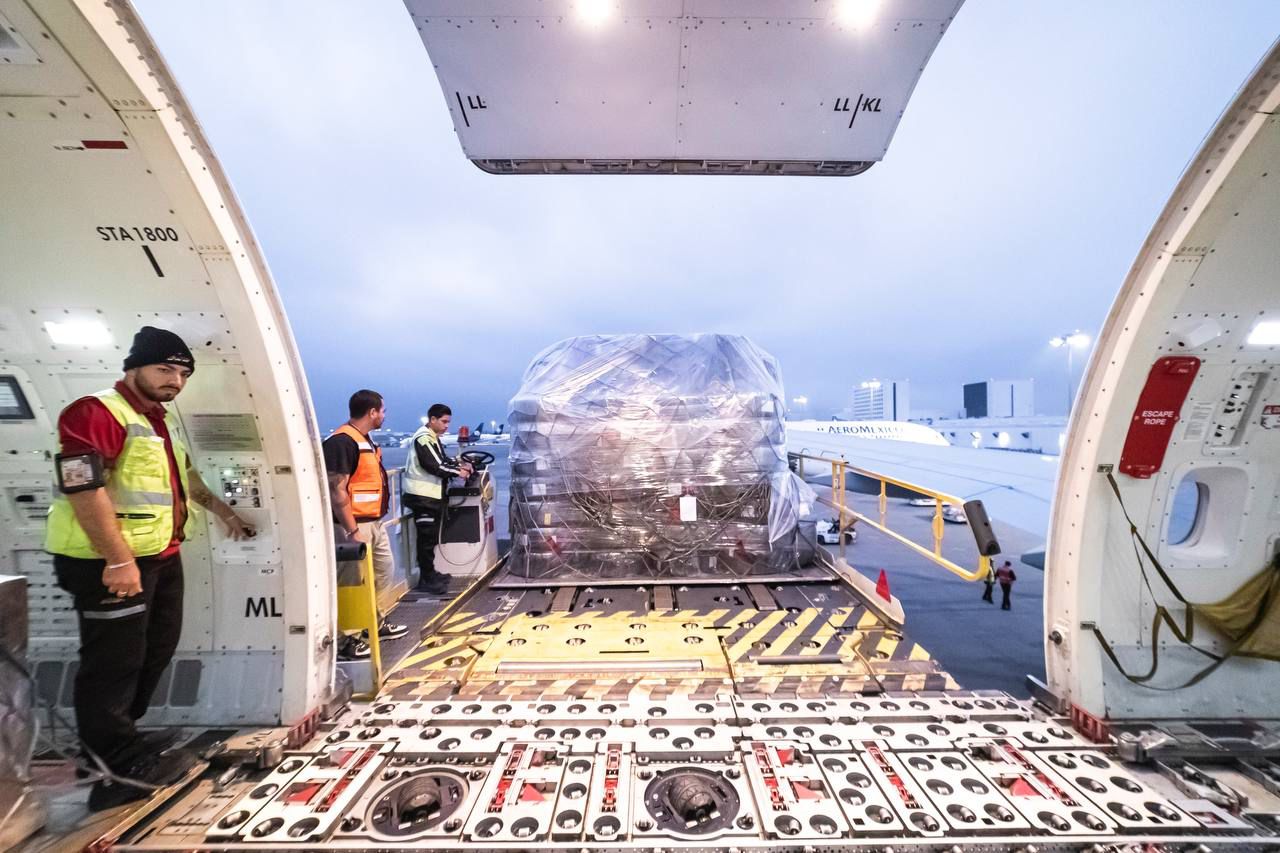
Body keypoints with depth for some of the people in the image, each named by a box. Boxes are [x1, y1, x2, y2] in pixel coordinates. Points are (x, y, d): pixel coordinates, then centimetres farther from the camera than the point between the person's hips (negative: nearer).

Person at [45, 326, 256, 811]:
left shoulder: (162, 423, 15)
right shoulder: (96, 413, -15)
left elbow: (184, 477, 29)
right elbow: (83, 487, -24)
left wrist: (224, 513, 33)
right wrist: (119, 559, -26)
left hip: (161, 557, 10)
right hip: (110, 561, -10)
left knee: (157, 649, 18)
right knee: (115, 660, 1)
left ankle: (118, 736, 35)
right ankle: (119, 757, 15)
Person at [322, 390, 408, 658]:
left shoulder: (364, 440, 13)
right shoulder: (341, 442, -19)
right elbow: (336, 490, -23)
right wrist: (353, 531, -25)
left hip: (374, 522, 11)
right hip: (355, 525, -11)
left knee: (384, 571, 21)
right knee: (354, 582, -1)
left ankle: (377, 624, 36)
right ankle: (348, 640, 12)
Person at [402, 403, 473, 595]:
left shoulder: (433, 438, 17)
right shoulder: (423, 438, -16)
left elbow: (442, 460, 19)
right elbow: (433, 466, -22)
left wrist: (460, 464, 2)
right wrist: (457, 472, -14)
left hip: (432, 494, 10)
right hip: (422, 495, -10)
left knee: (430, 537, 16)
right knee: (427, 538, -6)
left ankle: (429, 574, 26)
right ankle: (426, 579, 0)